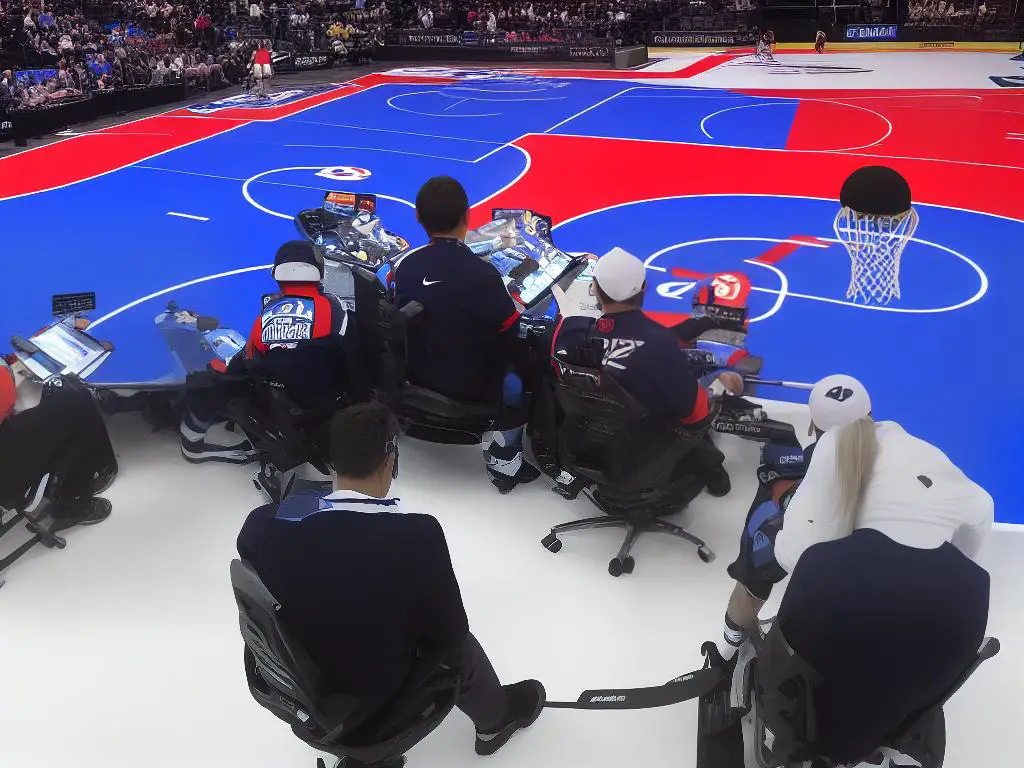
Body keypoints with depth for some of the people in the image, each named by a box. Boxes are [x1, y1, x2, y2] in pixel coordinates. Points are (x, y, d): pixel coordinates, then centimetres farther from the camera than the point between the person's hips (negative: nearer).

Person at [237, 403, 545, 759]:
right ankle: (497, 717, 48)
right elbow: (449, 634, -15)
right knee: (458, 646, 21)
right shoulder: (418, 535, -29)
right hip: (371, 710, -4)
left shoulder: (261, 525, -18)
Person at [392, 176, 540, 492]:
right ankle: (504, 460, 14)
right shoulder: (482, 274, -25)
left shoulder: (405, 265, -10)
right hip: (470, 387, -5)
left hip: (417, 375, 6)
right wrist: (526, 364, 4)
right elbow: (512, 337, -16)